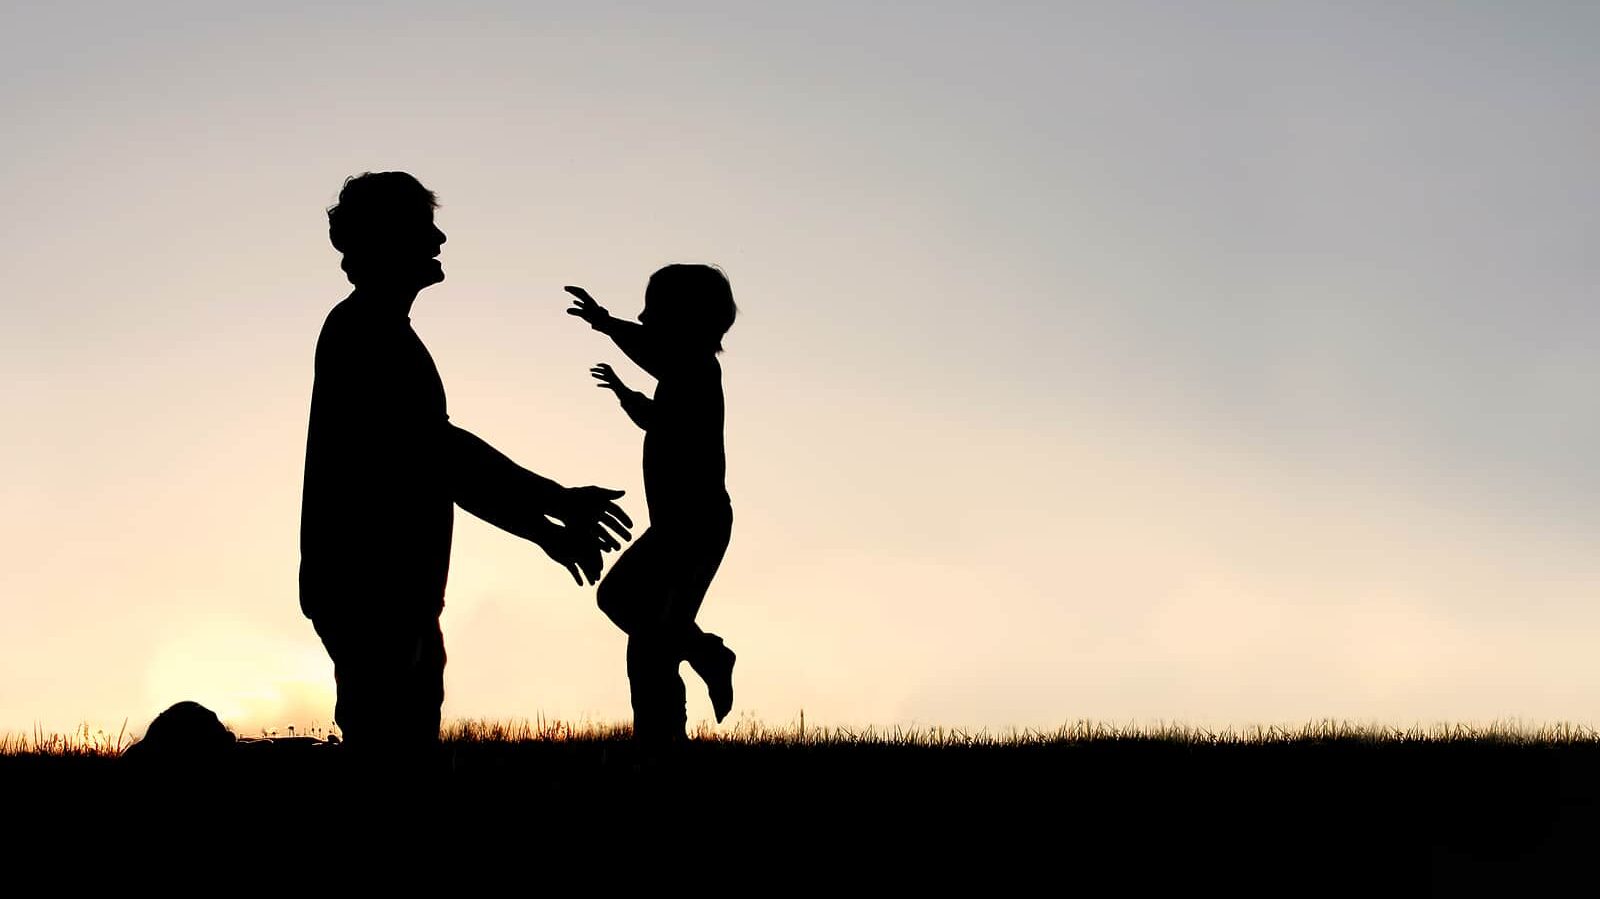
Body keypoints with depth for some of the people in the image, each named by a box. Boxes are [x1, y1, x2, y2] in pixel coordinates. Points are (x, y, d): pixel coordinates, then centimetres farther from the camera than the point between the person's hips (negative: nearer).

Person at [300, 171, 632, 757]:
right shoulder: (366, 332, -11)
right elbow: (437, 451, -20)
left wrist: (543, 525, 15)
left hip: (394, 591, 10)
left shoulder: (376, 332, 21)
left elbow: (436, 460, 20)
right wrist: (551, 505, -20)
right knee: (386, 742, -12)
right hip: (369, 588, -10)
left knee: (402, 742, 12)